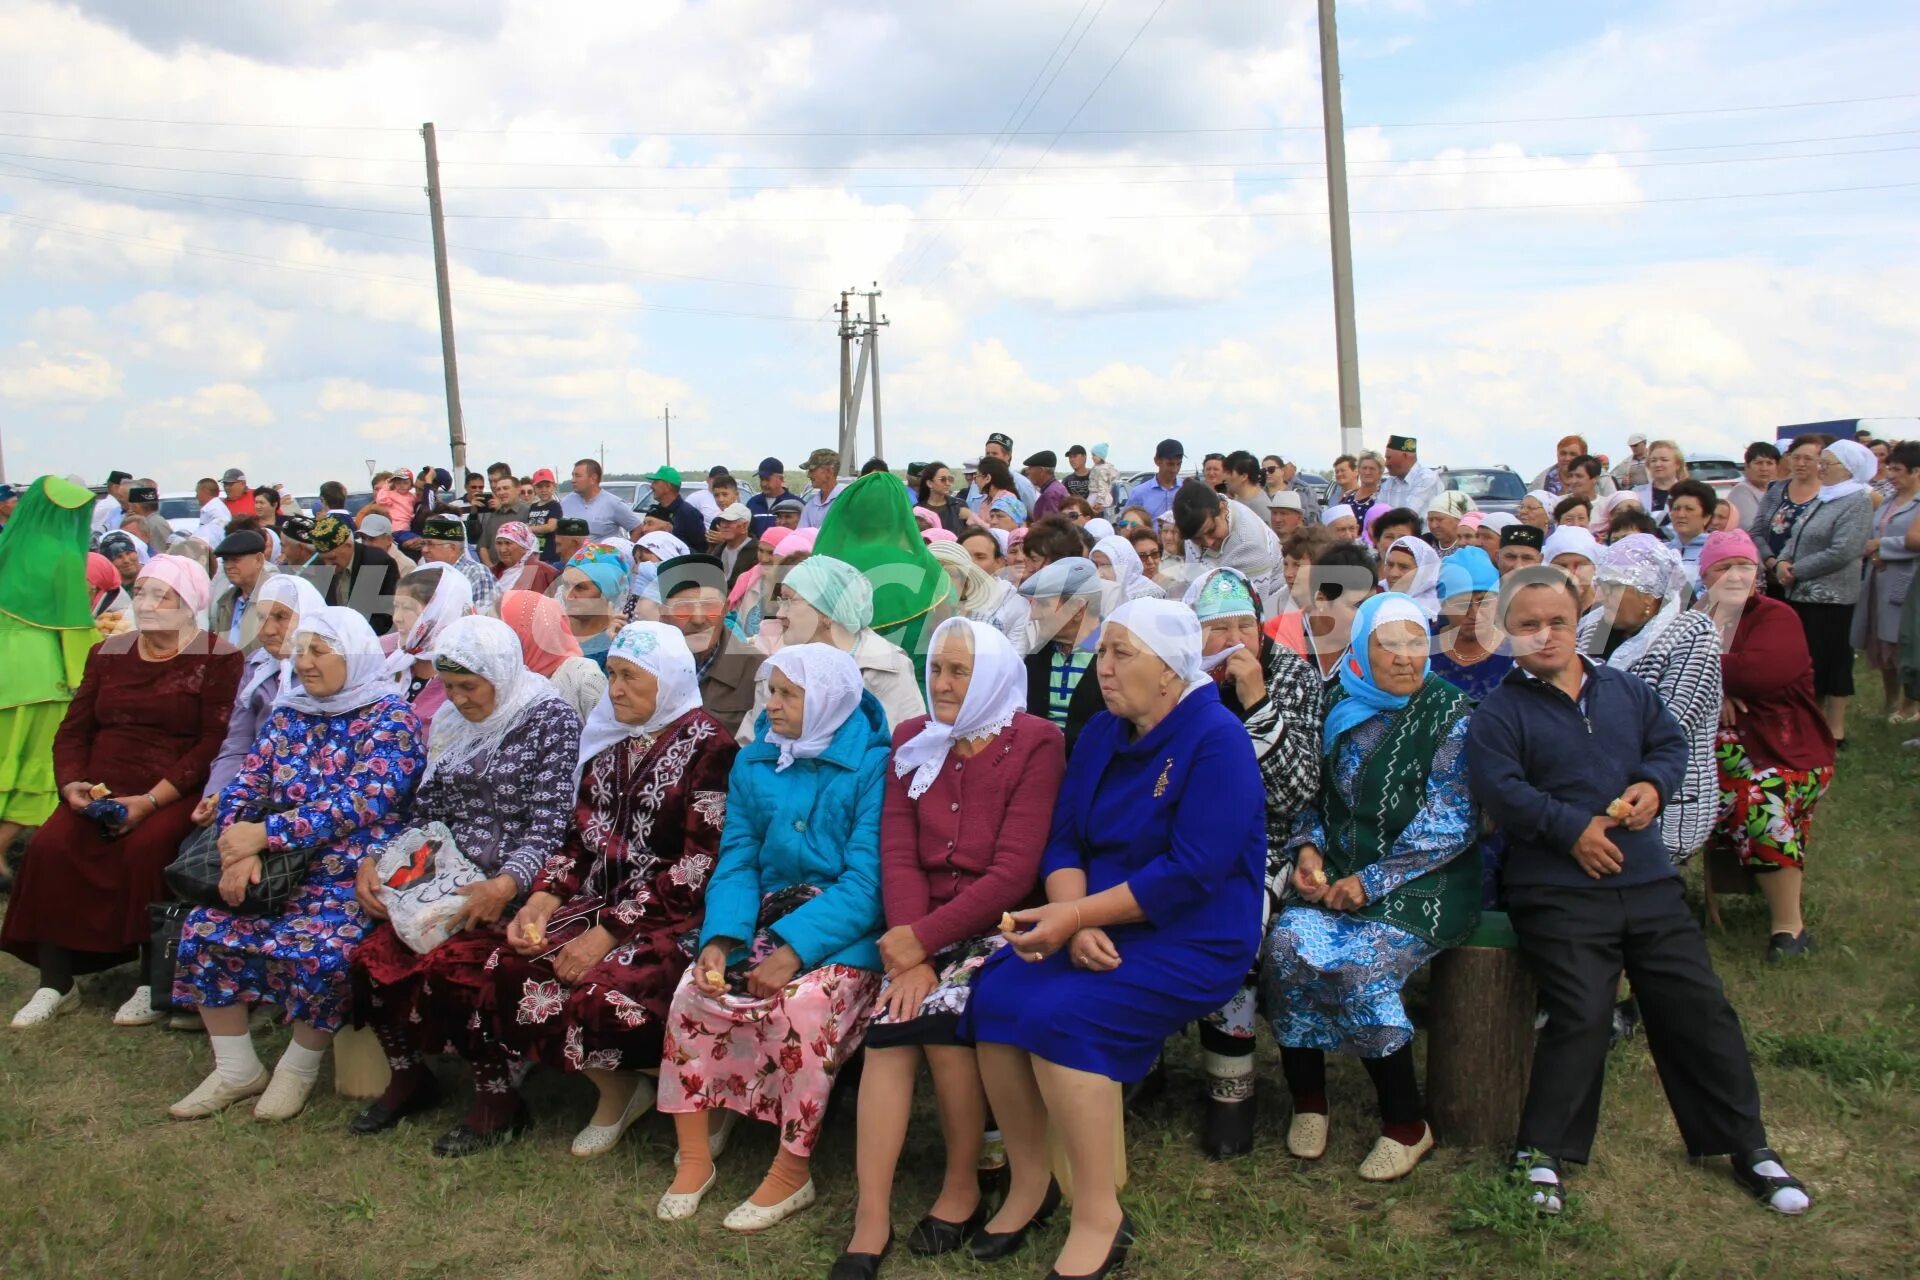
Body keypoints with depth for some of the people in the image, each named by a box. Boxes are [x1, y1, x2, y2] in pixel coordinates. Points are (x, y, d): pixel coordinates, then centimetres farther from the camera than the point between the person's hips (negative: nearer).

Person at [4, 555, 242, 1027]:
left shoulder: (218, 659, -1)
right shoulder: (108, 654, 17)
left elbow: (215, 743, -10)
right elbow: (73, 730, 15)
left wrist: (150, 801, -19)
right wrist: (71, 783, -6)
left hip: (176, 796, -5)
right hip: (101, 794, 5)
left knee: (146, 848, -32)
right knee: (49, 846, -21)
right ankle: (55, 984, -11)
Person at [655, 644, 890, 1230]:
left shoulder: (873, 766, -10)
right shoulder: (753, 763, 8)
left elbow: (866, 879, -17)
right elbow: (737, 863, 4)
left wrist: (794, 950, -26)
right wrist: (720, 938, -15)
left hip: (844, 932, -5)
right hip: (767, 919, 5)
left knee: (802, 1005, -31)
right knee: (694, 992, -17)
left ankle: (792, 1171, -10)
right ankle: (694, 1157, 0)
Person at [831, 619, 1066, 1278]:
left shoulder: (1034, 745, -7)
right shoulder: (912, 742, 8)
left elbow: (1013, 874, -14)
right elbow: (897, 854, -1)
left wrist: (923, 939, -18)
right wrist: (911, 952, -15)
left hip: (997, 925, -3)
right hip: (921, 928, 4)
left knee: (939, 1011, -27)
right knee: (889, 1023, -22)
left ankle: (963, 1191, -5)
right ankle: (871, 1222, -18)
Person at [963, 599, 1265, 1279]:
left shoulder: (1216, 739, -14)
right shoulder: (1100, 733, 9)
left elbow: (1191, 872, -22)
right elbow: (1063, 839, 5)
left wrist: (1075, 914, -22)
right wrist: (1077, 924, -15)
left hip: (1193, 939, -7)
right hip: (1100, 927, 7)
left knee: (1061, 1015, -28)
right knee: (994, 996, -17)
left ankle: (1099, 1218, -11)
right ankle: (1028, 1183, 2)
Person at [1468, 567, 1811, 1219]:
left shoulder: (1627, 691, 14)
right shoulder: (1499, 713, -3)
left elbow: (1671, 743, 18)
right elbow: (1499, 788, -14)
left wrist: (1654, 784, -4)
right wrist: (1572, 827, -19)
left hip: (1647, 880, 5)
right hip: (1557, 891, -5)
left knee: (1698, 1007, 8)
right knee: (1581, 1016, -13)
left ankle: (1745, 1145, 25)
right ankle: (1541, 1153, 3)